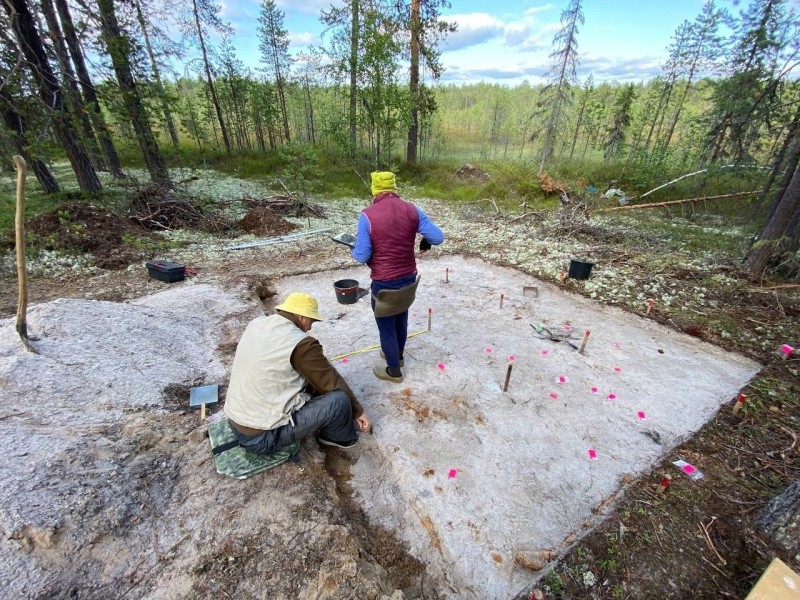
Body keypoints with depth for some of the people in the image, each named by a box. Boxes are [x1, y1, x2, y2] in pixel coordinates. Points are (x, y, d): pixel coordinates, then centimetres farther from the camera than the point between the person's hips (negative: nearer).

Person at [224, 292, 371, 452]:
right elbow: (333, 383, -10)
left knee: (307, 382, 19)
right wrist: (358, 411, 4)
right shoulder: (300, 343, -22)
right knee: (339, 399, -12)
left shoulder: (256, 324, 1)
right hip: (262, 437, -9)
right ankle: (342, 437, 18)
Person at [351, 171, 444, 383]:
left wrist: (352, 249, 7)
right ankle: (398, 355, 49)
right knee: (401, 320, 26)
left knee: (386, 327, 14)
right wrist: (425, 242, 17)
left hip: (384, 284, -5)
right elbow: (438, 237, -5)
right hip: (409, 279, 5)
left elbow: (362, 256, -15)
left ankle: (394, 371, 31)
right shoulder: (412, 210, -4)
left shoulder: (367, 215, -16)